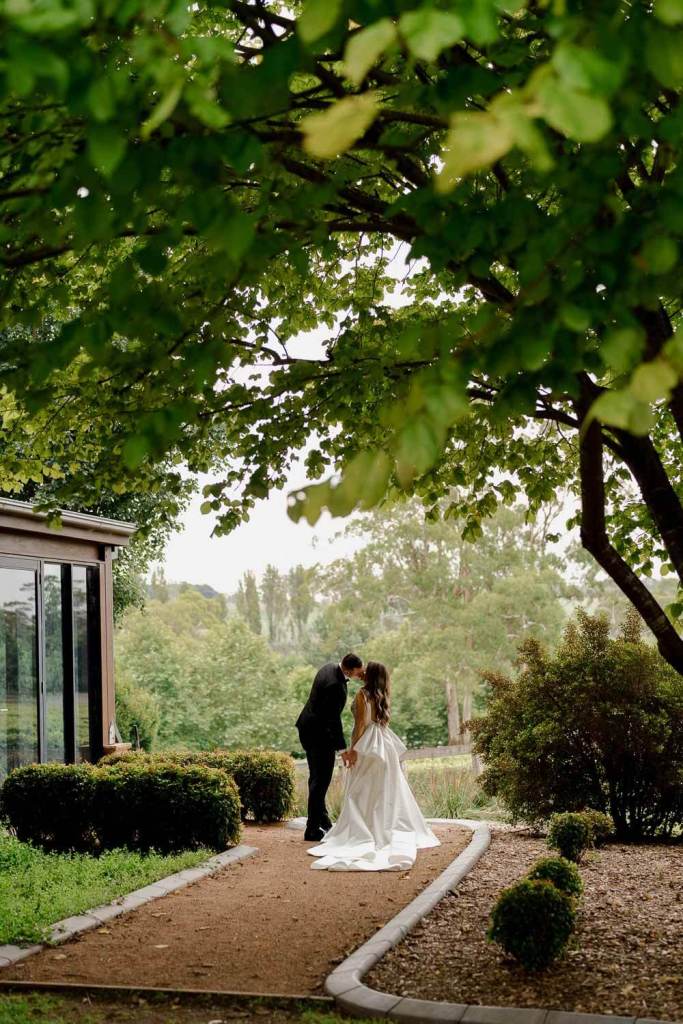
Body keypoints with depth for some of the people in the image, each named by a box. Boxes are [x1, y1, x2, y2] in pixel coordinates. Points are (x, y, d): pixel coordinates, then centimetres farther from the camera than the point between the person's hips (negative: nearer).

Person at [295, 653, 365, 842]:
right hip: (320, 735, -10)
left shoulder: (329, 668, 0)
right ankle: (313, 829, 0)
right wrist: (342, 748, -21)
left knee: (317, 777, 19)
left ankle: (322, 820, 31)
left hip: (308, 730, 10)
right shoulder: (336, 686, -28)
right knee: (321, 780, -3)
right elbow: (333, 718, -25)